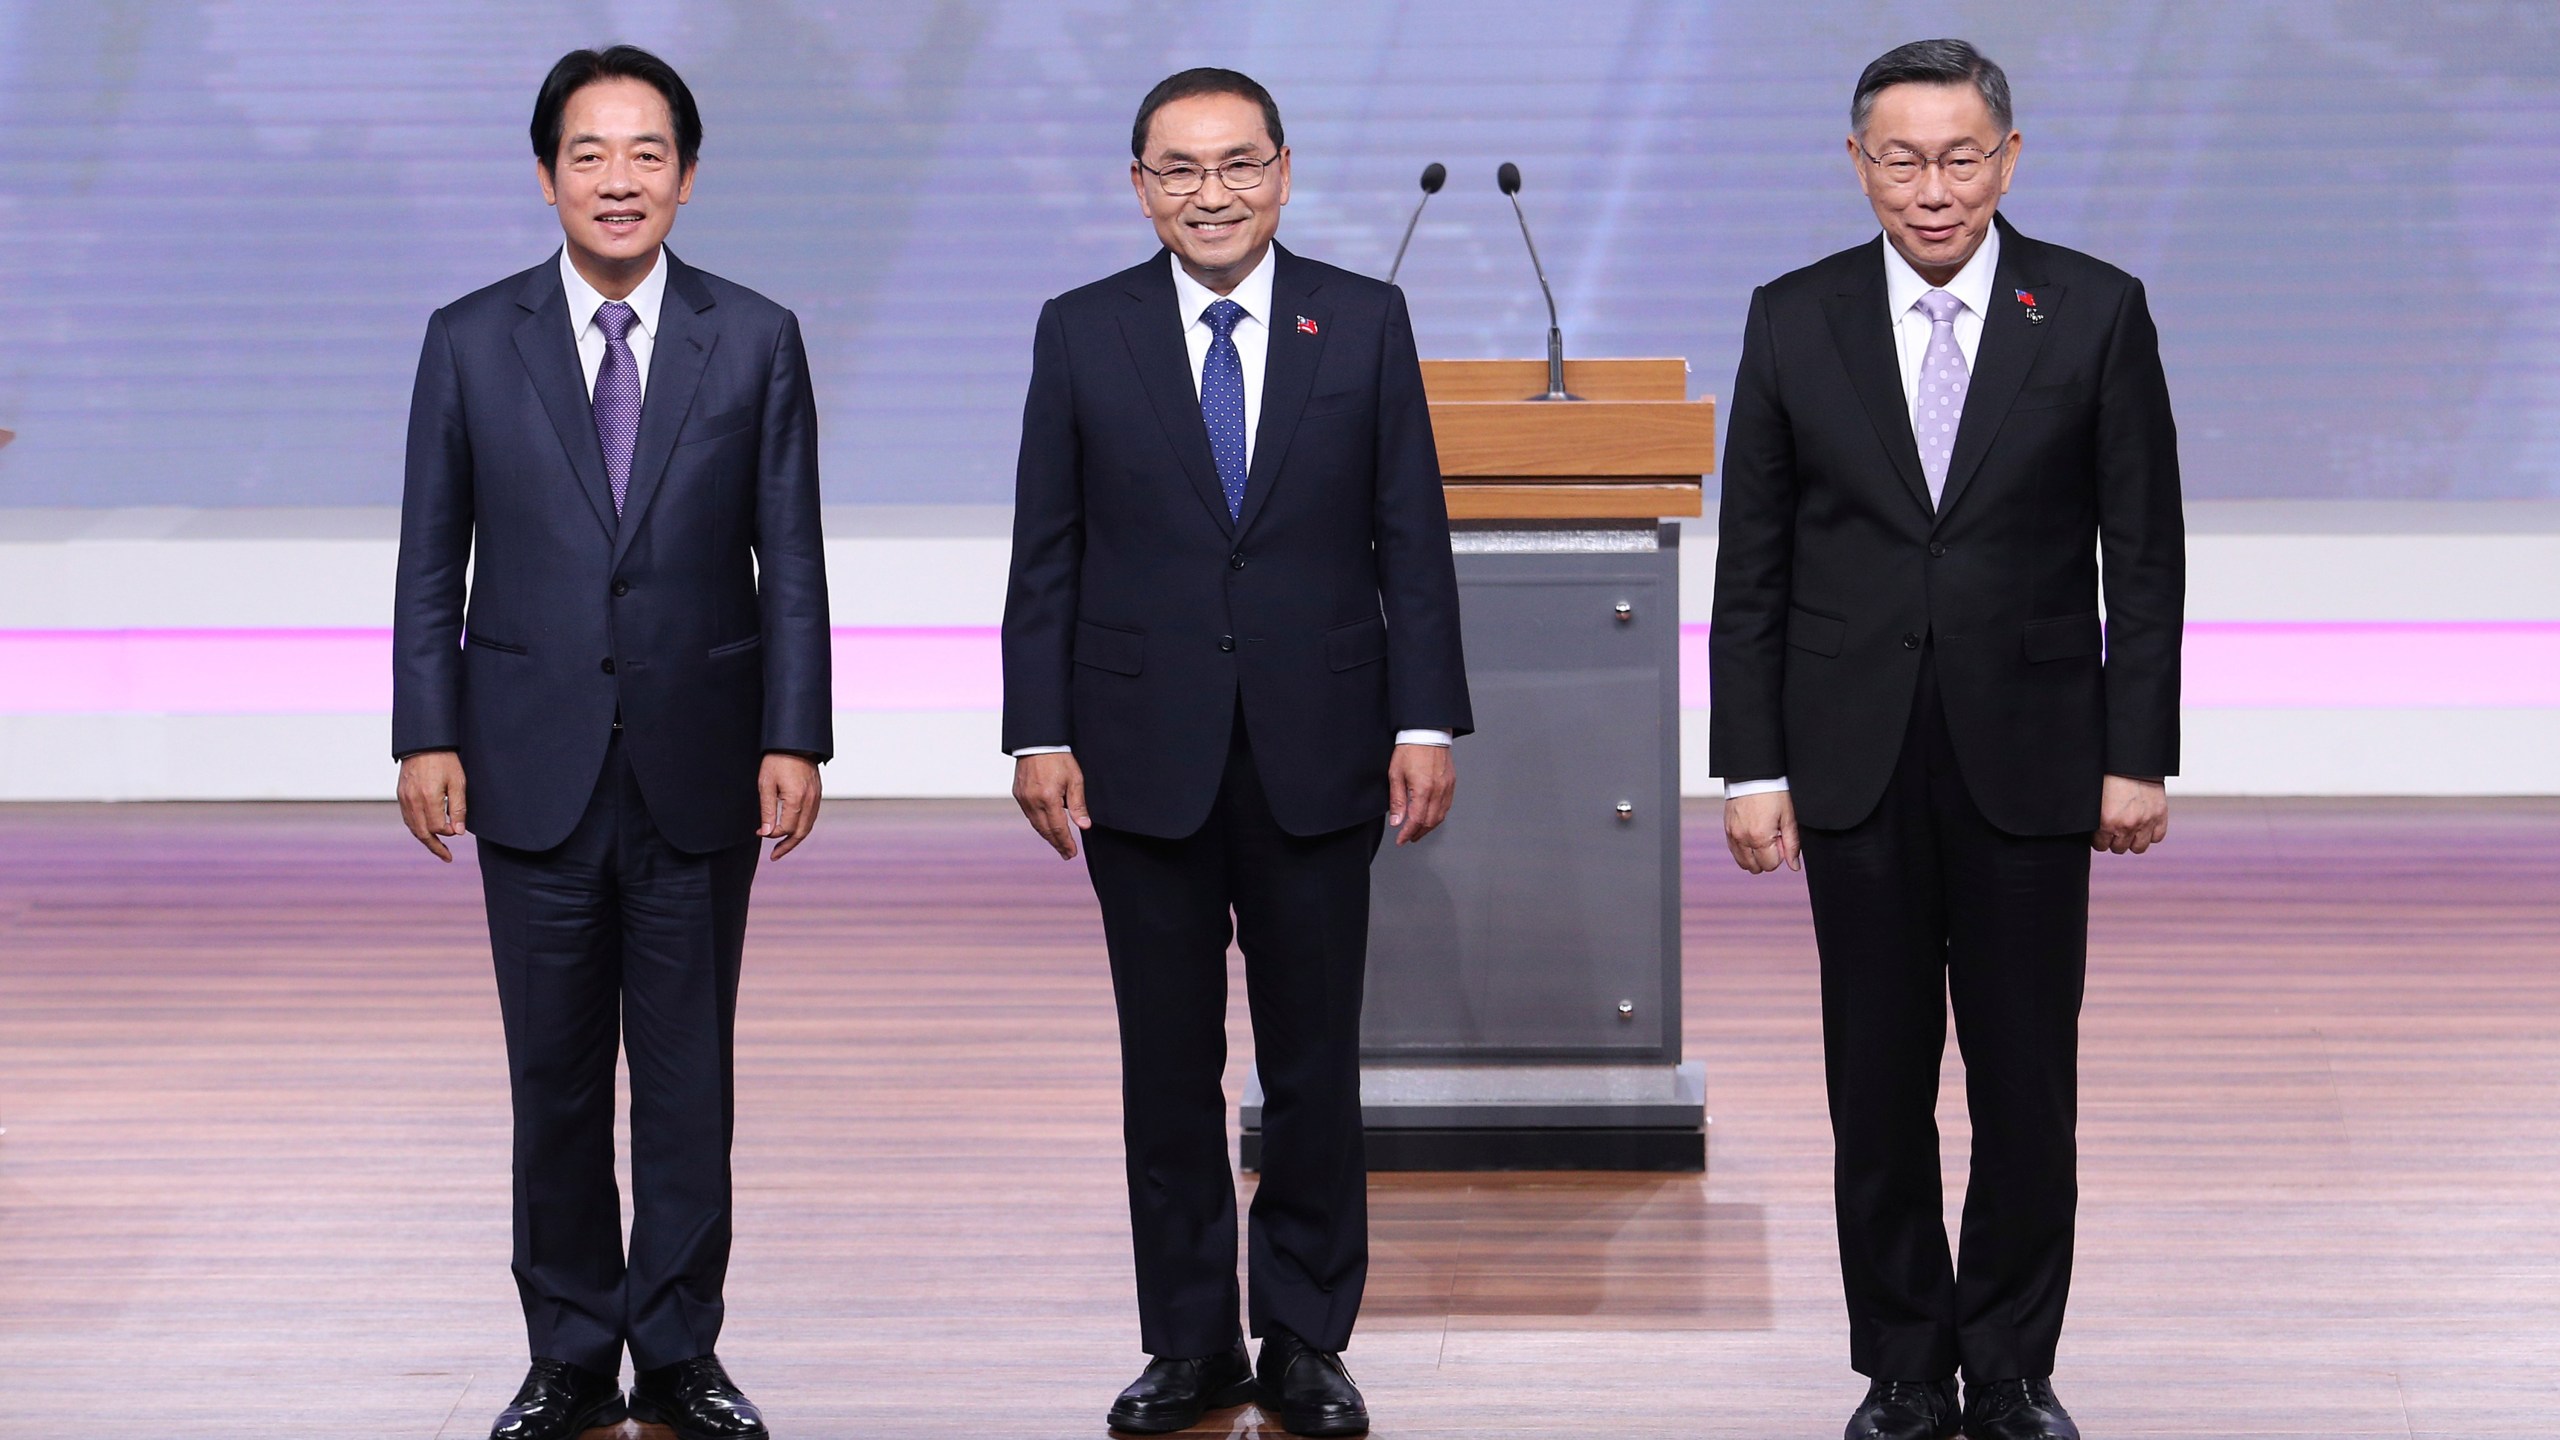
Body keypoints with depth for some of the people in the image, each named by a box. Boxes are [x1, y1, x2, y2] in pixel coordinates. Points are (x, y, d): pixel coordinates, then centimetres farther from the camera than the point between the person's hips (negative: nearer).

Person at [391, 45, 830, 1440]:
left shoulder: (755, 340, 2)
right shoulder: (471, 341, 2)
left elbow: (791, 561, 2)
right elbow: (431, 559, 4)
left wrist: (795, 738, -5)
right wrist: (427, 736, -3)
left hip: (698, 768, 0)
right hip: (536, 765, 0)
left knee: (689, 1074, 6)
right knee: (555, 1077, 7)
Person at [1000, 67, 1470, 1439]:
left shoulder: (1365, 323, 2)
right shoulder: (1080, 333, 3)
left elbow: (1411, 539, 2)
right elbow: (1046, 554, 3)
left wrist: (1425, 723, -4)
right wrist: (1039, 735, -3)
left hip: (1316, 755, 0)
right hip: (1145, 756, 0)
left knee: (1314, 1064, 6)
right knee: (1167, 1066, 7)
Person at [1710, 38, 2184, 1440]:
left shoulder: (2097, 313, -2)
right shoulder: (1795, 321, 1)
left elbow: (2145, 554, 1)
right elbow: (1752, 566, 3)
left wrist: (2138, 756, -3)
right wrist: (1752, 768, -1)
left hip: (2029, 756, -1)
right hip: (1856, 762, 1)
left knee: (2027, 1082, 5)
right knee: (1877, 1086, 7)